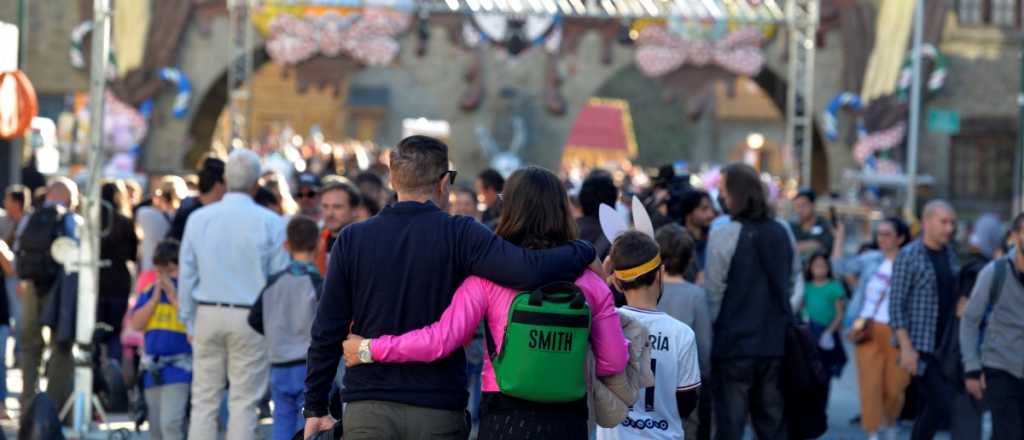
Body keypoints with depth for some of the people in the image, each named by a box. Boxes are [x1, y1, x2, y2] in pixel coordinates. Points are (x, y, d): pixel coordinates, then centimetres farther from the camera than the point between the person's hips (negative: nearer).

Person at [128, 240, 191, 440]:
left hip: (178, 369, -6)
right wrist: (156, 297, -6)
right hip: (152, 369, 6)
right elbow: (136, 323, 3)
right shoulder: (150, 292, 11)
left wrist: (173, 297, -16)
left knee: (170, 423, -18)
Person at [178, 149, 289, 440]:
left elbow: (187, 275, 8)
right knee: (243, 402, 1)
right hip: (251, 318, -3)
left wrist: (190, 322, 16)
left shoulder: (199, 219, 3)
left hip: (208, 315, 3)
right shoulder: (269, 223, -6)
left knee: (204, 401, 7)